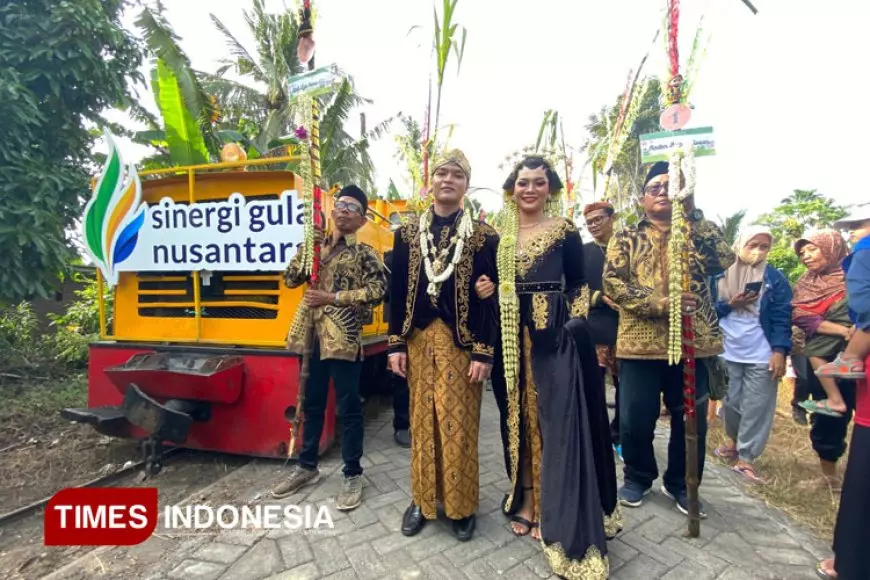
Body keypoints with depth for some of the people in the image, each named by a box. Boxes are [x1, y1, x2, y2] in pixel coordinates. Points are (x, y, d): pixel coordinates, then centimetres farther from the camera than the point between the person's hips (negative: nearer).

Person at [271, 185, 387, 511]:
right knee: (312, 403, 17)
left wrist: (332, 297, -16)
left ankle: (353, 475, 19)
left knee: (348, 407, 3)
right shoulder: (316, 246, 14)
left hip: (343, 338, -5)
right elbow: (290, 280, 8)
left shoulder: (364, 253, -1)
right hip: (312, 335, 5)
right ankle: (307, 466, 35)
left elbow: (377, 291, -14)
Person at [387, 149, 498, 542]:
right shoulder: (408, 234, 6)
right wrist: (396, 343, 1)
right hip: (419, 339, 3)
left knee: (459, 423, 6)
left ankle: (461, 505, 27)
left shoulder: (482, 235, -1)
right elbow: (397, 291, 5)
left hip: (462, 342, -2)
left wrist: (485, 351, -10)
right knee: (422, 420, 12)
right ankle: (422, 498, 31)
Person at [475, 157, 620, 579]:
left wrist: (575, 320, -10)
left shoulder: (565, 233, 1)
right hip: (512, 339, 3)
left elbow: (577, 285, 3)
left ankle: (554, 512, 18)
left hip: (556, 337, -3)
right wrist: (486, 291, -7)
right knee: (518, 419, 12)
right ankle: (525, 501, 30)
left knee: (558, 421, 0)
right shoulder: (499, 236, 8)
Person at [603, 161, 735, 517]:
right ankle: (638, 477, 31)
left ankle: (680, 483, 34)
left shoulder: (698, 233, 11)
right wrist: (660, 303, -19)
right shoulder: (626, 239, 5)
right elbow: (612, 283, -7)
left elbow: (726, 261, -8)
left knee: (691, 420, 12)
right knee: (635, 420, 6)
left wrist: (692, 212, -11)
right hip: (640, 343, -1)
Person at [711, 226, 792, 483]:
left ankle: (746, 458, 14)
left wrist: (779, 351, -12)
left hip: (762, 355, -2)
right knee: (731, 402, 14)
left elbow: (782, 317, -5)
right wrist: (730, 304, -15)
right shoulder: (723, 277, 3)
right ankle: (733, 440, 37)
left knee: (756, 408, 3)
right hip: (729, 352, 2)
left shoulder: (775, 278, -1)